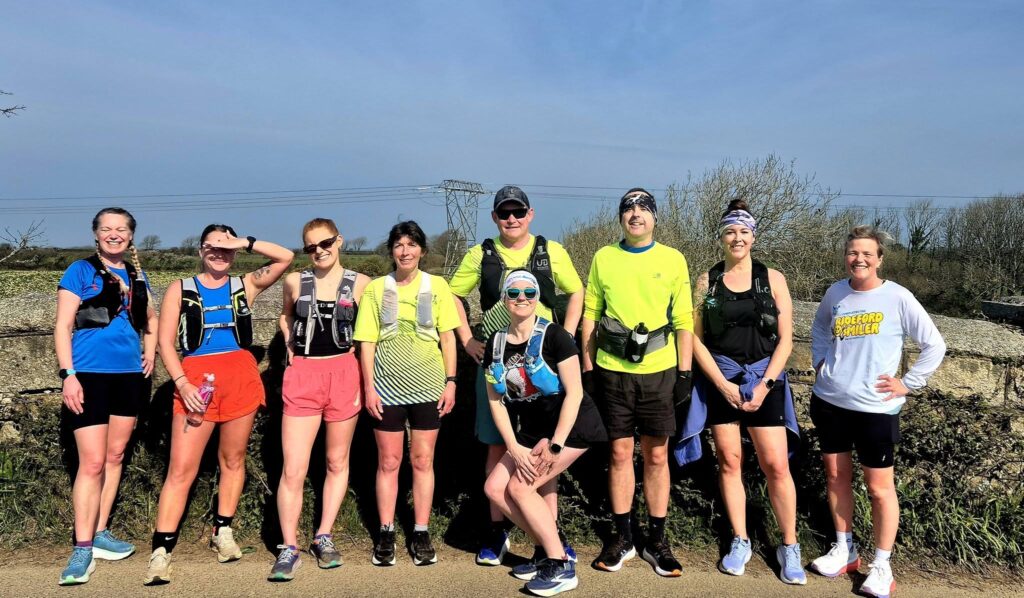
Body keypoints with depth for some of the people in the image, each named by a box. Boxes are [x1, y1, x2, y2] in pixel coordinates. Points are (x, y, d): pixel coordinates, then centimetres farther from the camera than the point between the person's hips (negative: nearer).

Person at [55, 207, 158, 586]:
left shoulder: (136, 276, 12)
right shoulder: (81, 271, -2)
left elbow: (150, 318, 27)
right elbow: (63, 326, -7)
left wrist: (150, 352, 11)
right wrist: (68, 375, -15)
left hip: (129, 375, 6)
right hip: (90, 374, -5)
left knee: (115, 457, 11)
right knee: (92, 462, -8)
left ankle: (99, 533, 23)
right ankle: (82, 548, -1)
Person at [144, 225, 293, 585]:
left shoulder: (245, 285, 11)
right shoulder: (180, 289, 9)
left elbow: (286, 258, 1)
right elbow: (165, 342, 3)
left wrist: (246, 242, -4)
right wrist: (182, 383, -9)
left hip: (241, 377, 2)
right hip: (195, 379, -1)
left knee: (233, 459, 10)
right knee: (181, 469, -4)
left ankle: (223, 531, 25)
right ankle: (161, 550, -1)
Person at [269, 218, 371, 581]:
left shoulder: (360, 284, 0)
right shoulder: (294, 281, 5)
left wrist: (359, 349, -4)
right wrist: (291, 345, 10)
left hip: (344, 375, 0)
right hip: (302, 375, 0)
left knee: (337, 461, 10)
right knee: (293, 470, -4)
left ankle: (324, 537, 24)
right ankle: (289, 548, 8)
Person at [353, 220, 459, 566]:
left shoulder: (436, 286, 2)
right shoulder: (376, 289, 1)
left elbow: (447, 336, 3)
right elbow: (367, 342, 1)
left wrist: (450, 381, -2)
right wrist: (369, 387, -5)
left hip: (428, 387, 0)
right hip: (387, 388, 0)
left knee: (422, 460, 7)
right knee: (388, 462, 8)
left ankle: (421, 533, 18)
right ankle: (386, 533, 19)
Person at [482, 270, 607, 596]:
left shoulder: (553, 336, -16)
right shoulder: (496, 343, 0)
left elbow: (574, 392, -17)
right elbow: (495, 401, 2)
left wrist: (555, 446, -19)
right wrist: (514, 447, -8)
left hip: (572, 426, -7)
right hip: (532, 429, 7)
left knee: (519, 486, -14)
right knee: (494, 488, -2)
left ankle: (561, 566, -2)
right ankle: (546, 550, 13)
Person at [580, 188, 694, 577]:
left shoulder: (673, 260, 2)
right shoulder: (603, 257, 5)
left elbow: (684, 321, 3)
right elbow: (590, 315, 8)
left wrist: (684, 372, -2)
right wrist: (587, 367, 4)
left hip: (659, 371, -1)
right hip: (612, 371, 1)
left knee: (656, 457, 7)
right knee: (620, 453, 8)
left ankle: (656, 541, 19)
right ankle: (622, 538, 21)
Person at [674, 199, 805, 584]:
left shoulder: (772, 278, 1)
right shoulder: (707, 281, 3)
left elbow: (785, 339, 0)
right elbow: (696, 338, 1)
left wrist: (764, 385, -9)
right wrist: (722, 383, -9)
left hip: (765, 379, -1)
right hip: (719, 381, 1)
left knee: (776, 465, -2)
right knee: (729, 462, 6)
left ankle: (789, 547, 13)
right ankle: (740, 542, 20)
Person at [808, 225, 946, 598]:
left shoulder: (898, 298, -9)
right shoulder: (835, 293, 2)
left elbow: (935, 346, -4)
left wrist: (907, 383, -7)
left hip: (875, 408, -4)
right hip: (829, 402, 4)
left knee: (880, 488, 3)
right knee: (836, 476, 14)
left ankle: (882, 565, 19)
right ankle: (844, 550, 31)